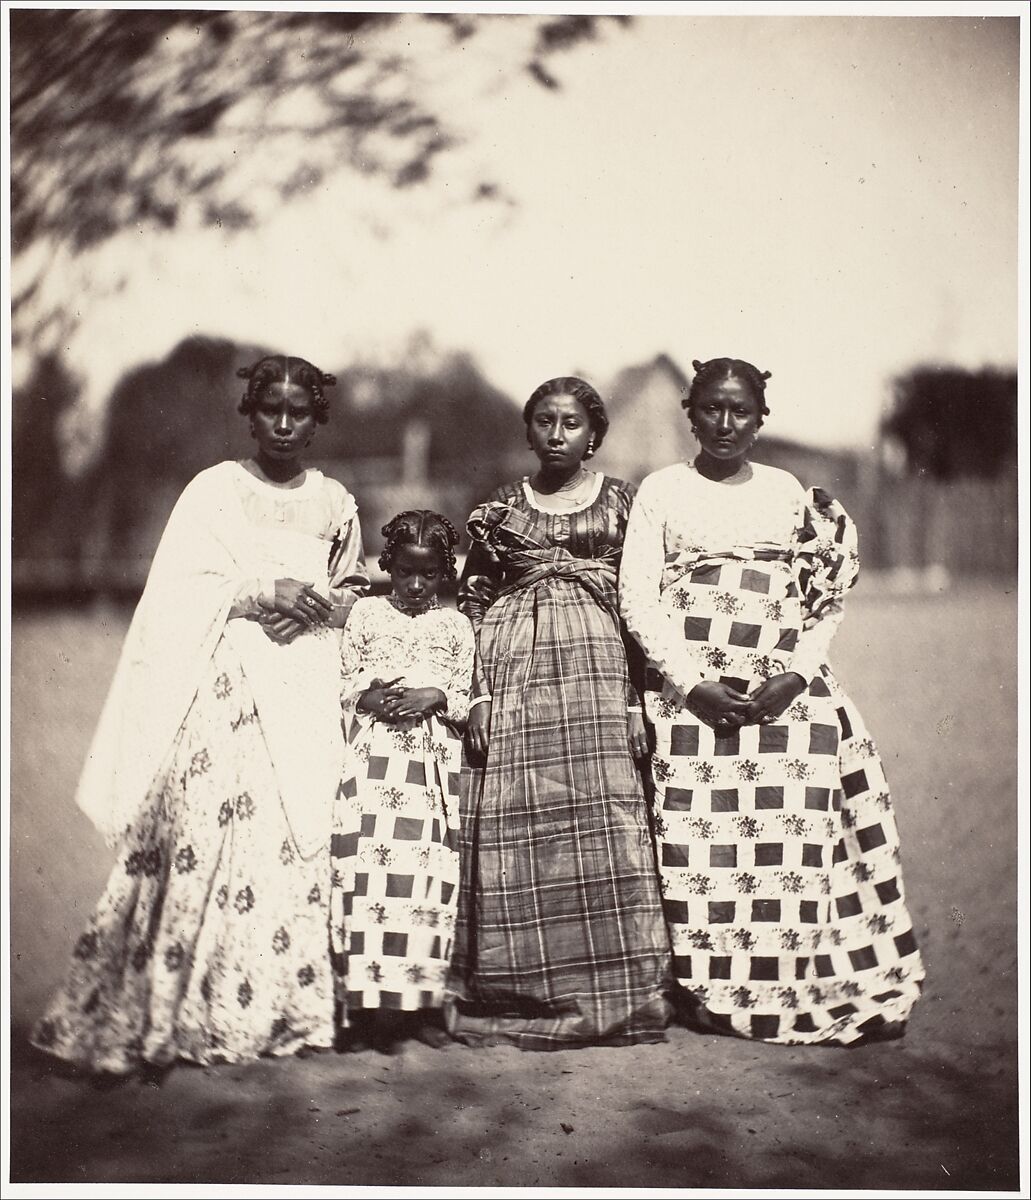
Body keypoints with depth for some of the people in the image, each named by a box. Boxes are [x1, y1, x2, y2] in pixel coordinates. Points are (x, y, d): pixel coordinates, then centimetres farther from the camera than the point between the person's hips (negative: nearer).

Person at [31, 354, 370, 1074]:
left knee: (301, 835, -4)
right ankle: (183, 1009, -5)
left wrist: (317, 603, -2)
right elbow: (186, 587, -1)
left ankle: (289, 1005, 3)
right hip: (226, 674, -3)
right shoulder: (214, 489, 6)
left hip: (309, 682, 3)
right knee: (206, 827, -12)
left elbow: (353, 591, 20)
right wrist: (264, 592, -13)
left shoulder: (335, 503, 14)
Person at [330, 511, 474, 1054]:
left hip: (433, 764, 1)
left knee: (427, 877, -2)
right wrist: (370, 697, -9)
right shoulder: (366, 613, 11)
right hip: (373, 757, -1)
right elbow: (341, 682, 11)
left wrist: (434, 697, -9)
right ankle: (369, 1006, -5)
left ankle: (419, 1003, 6)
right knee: (369, 872, -9)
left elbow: (466, 699, 10)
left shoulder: (455, 625, 12)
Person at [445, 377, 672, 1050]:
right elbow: (473, 605, 11)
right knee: (516, 827, -2)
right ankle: (521, 998, 6)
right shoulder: (500, 509, 13)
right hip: (515, 670, 1)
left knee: (602, 823, -5)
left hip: (599, 667, -1)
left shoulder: (621, 502, 11)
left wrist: (638, 697, -2)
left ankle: (615, 996, 4)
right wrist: (478, 697, 1)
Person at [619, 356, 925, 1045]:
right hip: (690, 690, -2)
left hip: (786, 693, 2)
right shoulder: (661, 490, 8)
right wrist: (691, 682, -11)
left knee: (792, 831, -3)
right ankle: (707, 993, 5)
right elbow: (638, 596, 0)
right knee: (697, 836, -6)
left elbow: (828, 602, 10)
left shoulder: (789, 493, 14)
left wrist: (795, 675, -7)